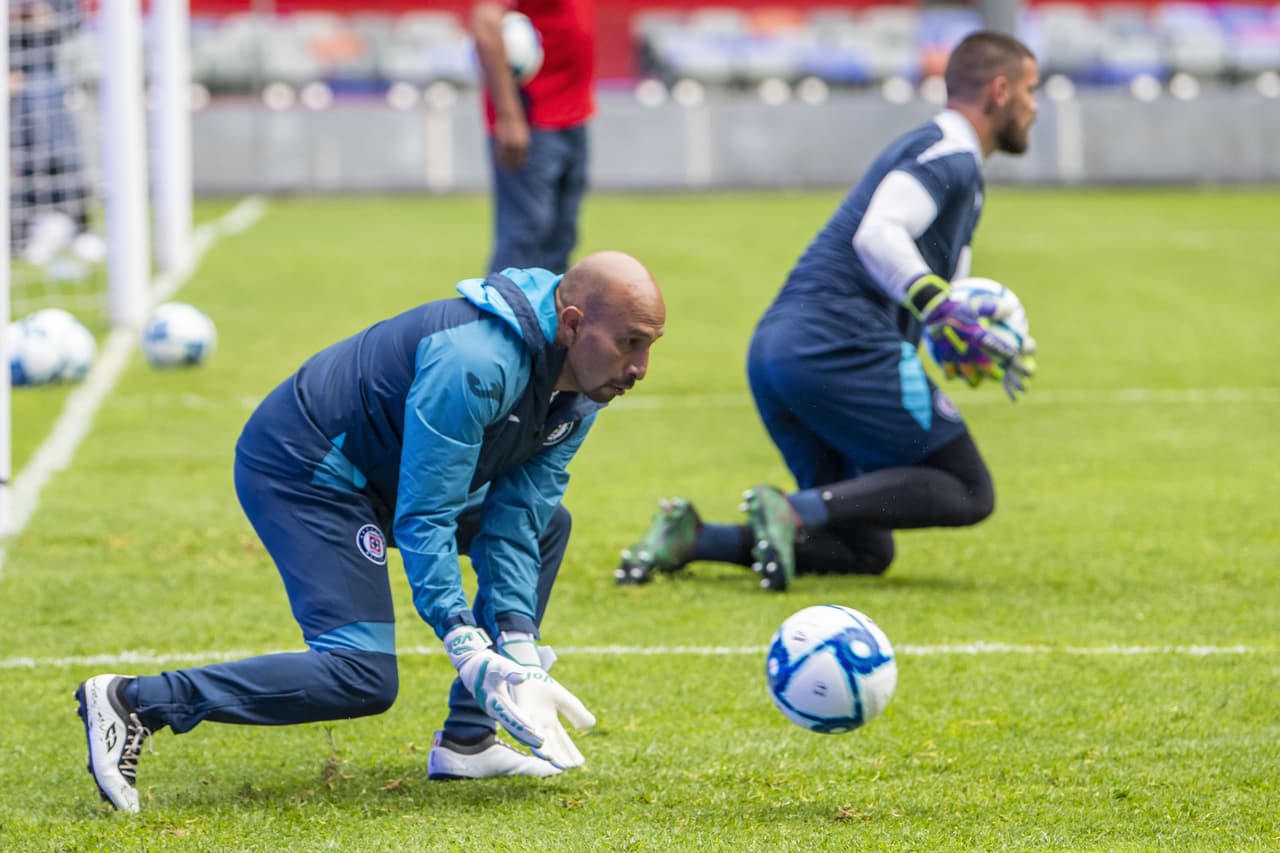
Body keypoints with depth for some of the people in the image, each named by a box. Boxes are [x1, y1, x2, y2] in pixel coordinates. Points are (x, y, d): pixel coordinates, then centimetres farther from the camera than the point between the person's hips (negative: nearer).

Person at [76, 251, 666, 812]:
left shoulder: (581, 388, -4)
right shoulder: (475, 364, -32)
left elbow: (518, 518, -3)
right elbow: (423, 521, -31)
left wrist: (517, 645, -13)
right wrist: (470, 650, -35)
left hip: (374, 470, 10)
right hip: (302, 470, -10)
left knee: (546, 527, 15)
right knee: (363, 678, -21)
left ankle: (466, 740, 13)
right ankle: (133, 701, -21)